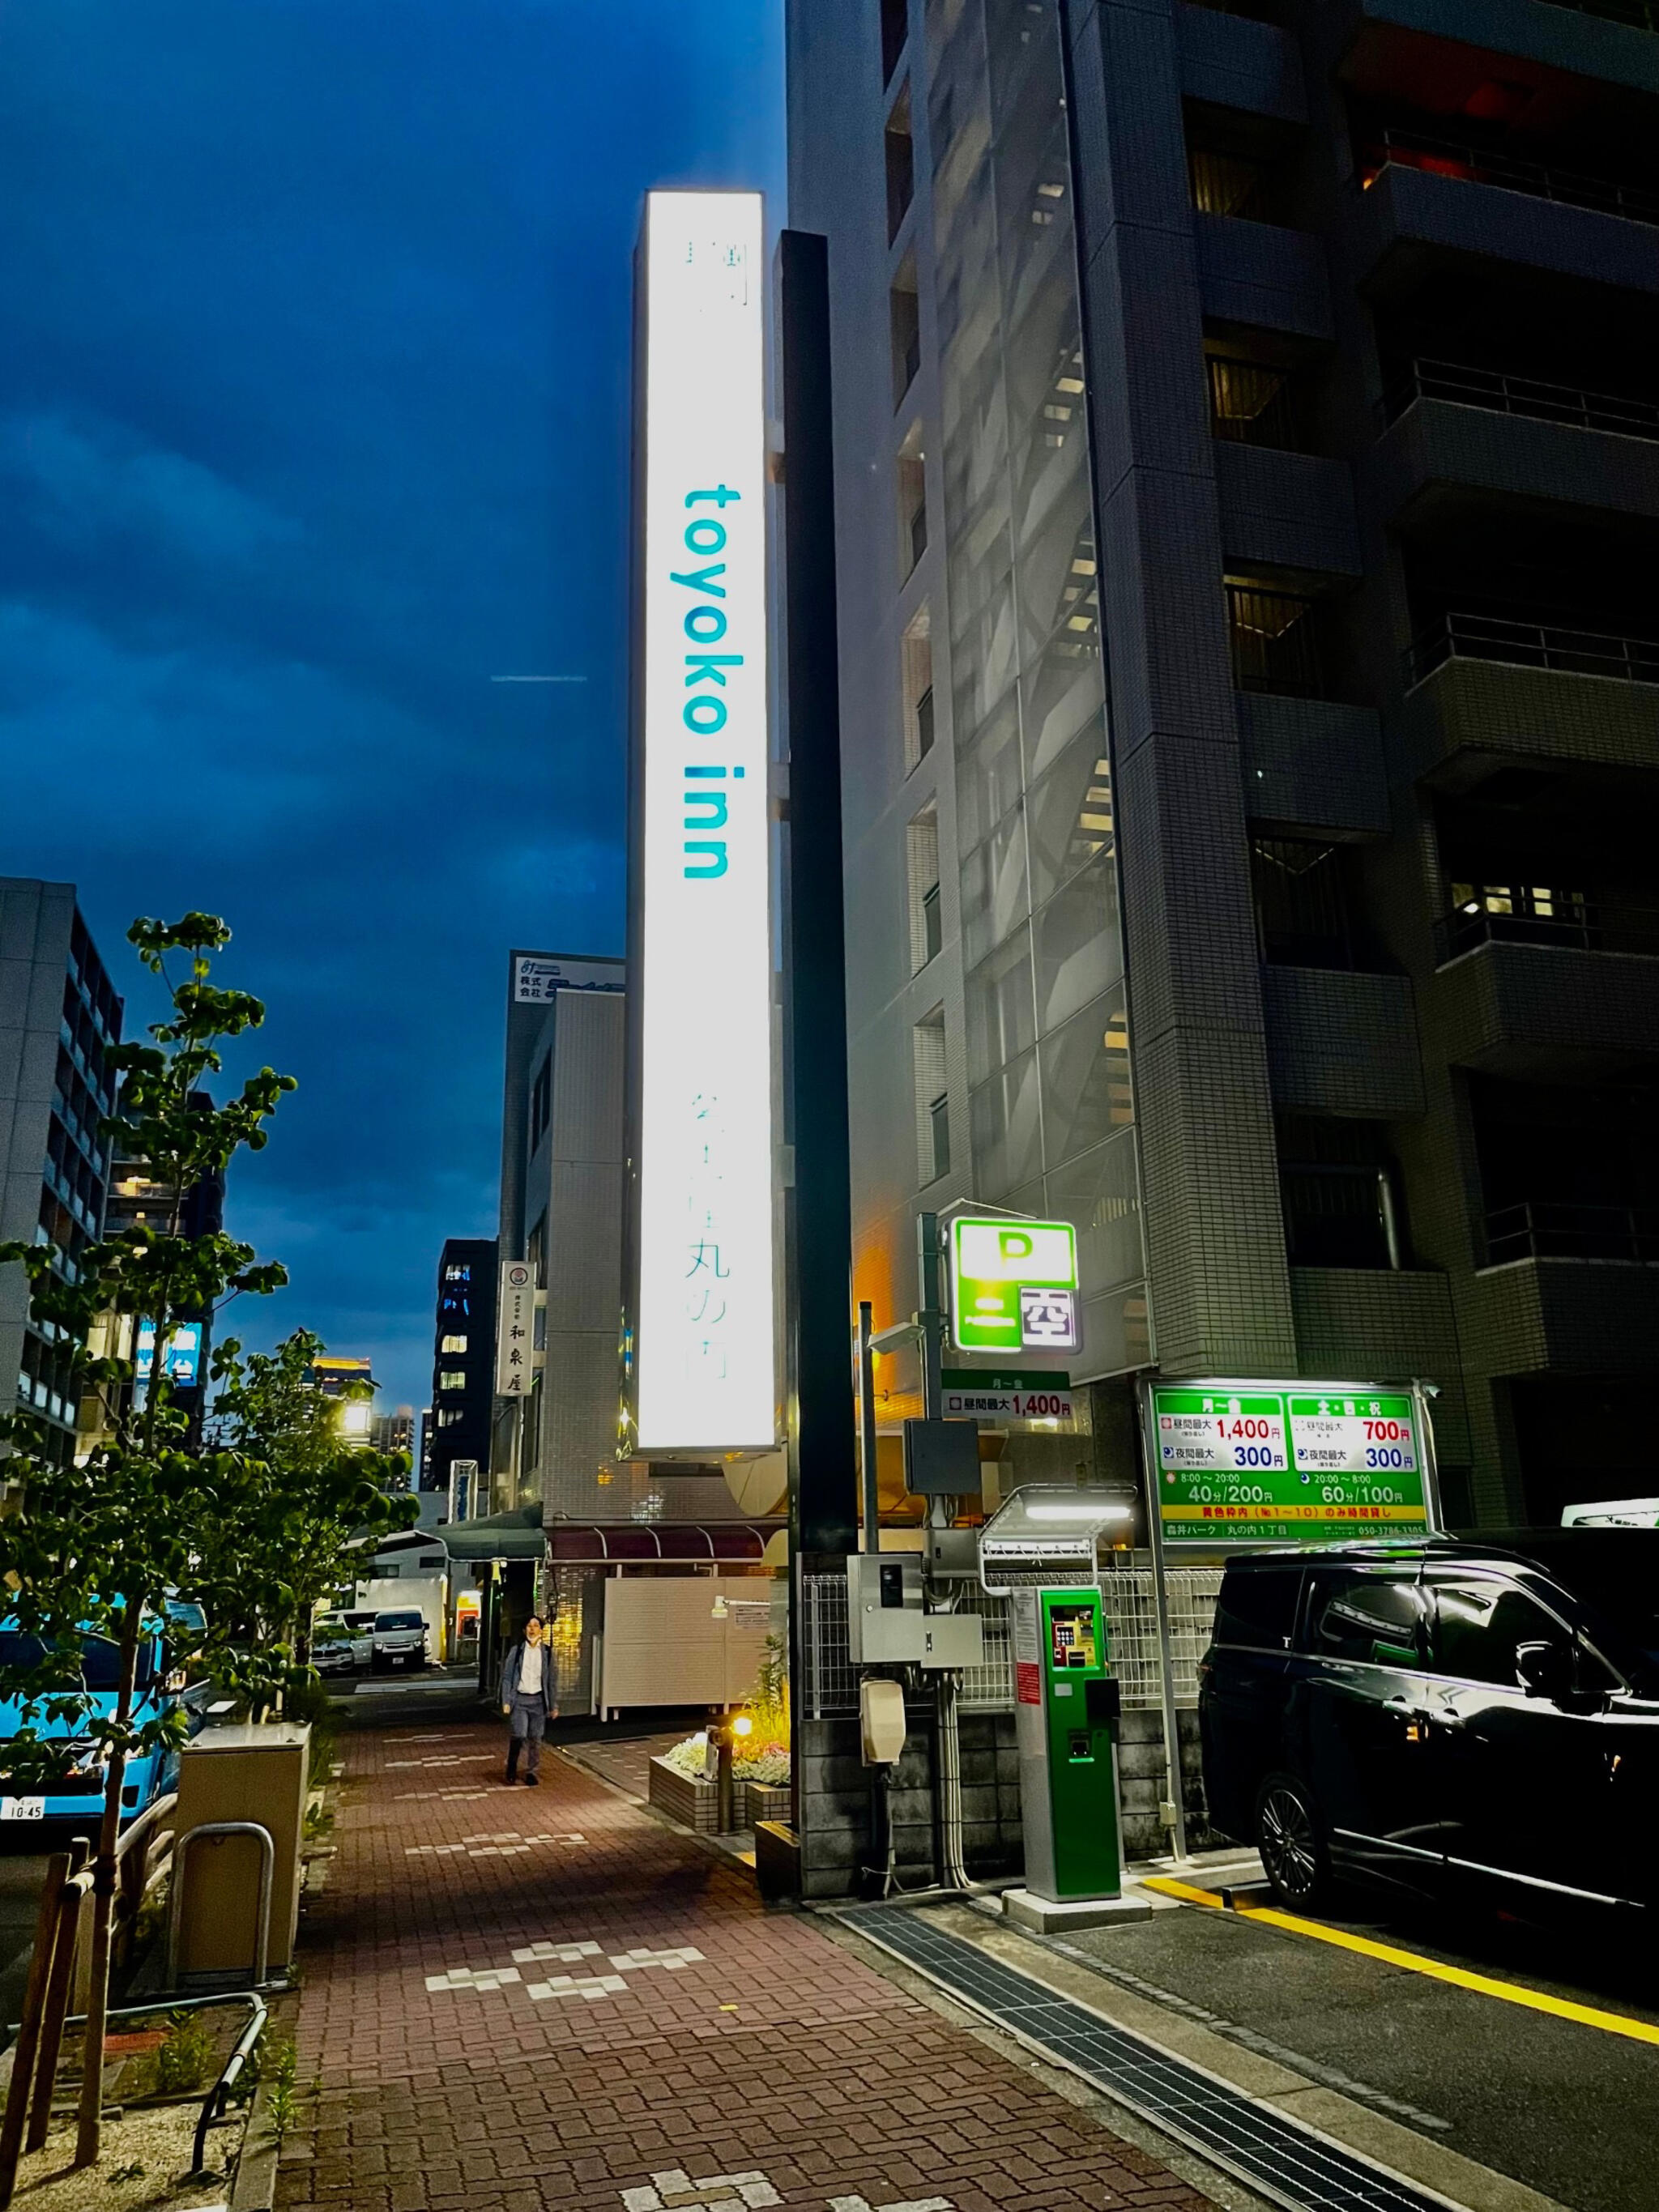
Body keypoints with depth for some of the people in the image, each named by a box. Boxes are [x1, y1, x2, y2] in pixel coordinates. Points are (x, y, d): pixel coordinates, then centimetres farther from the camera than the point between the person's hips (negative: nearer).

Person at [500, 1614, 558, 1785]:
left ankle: (532, 1773, 13)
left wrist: (553, 1706, 12)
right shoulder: (516, 1651, 2)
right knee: (519, 1735, -13)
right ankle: (511, 1766, 12)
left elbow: (550, 1681, 12)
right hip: (519, 1699, -2)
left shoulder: (546, 1653, 7)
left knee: (535, 1738, 1)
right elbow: (507, 1677, 3)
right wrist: (506, 1701, -5)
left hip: (538, 1700, 2)